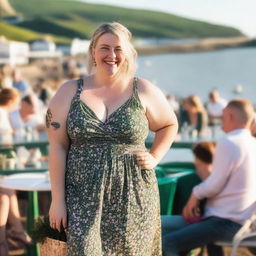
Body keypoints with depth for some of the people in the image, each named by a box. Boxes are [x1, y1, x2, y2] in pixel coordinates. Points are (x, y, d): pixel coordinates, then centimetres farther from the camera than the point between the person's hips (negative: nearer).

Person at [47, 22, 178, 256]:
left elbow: (169, 125, 20)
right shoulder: (70, 92, 4)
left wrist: (155, 157, 3)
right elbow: (58, 147, 2)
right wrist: (57, 199, -2)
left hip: (133, 199, 1)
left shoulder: (143, 91, 4)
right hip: (84, 198, 0)